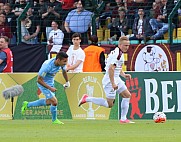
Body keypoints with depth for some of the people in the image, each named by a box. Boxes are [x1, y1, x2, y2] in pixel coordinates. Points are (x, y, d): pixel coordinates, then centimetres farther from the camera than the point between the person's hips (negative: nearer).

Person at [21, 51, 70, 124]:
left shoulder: (62, 63, -17)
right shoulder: (47, 66, -37)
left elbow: (64, 71, 9)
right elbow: (39, 80, -29)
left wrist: (67, 82, 20)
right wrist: (50, 88, -32)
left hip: (51, 82, 8)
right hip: (43, 83, -8)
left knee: (48, 102, 23)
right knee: (54, 101, -13)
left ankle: (27, 105, 38)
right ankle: (54, 120, 12)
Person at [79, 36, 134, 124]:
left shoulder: (119, 53, 13)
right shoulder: (117, 54, -19)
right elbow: (111, 69, -26)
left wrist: (124, 75, 12)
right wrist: (113, 83, -26)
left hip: (116, 79, 10)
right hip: (110, 80, -10)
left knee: (127, 95, 7)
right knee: (109, 104, -7)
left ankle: (123, 119, 10)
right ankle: (87, 98, 4)